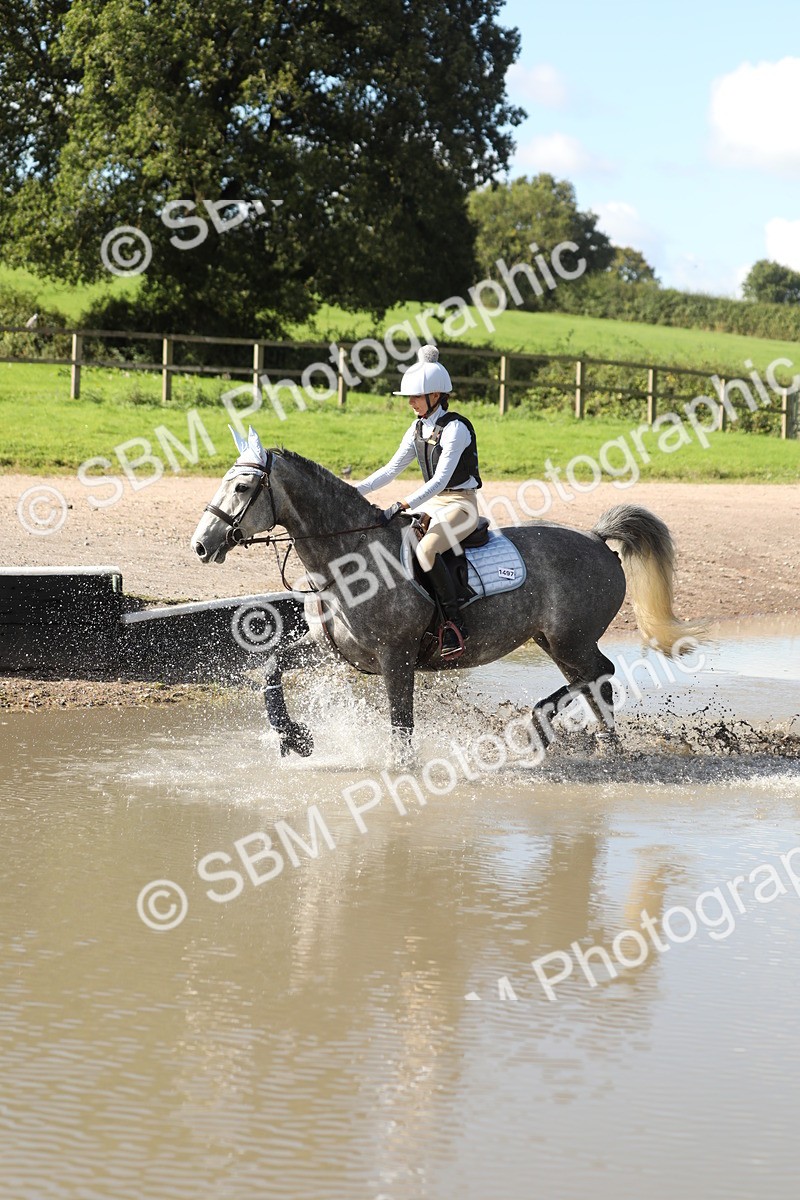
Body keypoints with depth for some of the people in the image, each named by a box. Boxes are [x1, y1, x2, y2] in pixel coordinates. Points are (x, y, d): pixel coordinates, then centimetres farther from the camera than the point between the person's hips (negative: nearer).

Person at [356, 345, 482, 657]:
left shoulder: (455, 428, -17)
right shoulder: (418, 428, 8)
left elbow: (440, 480, -26)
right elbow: (392, 469, 11)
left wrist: (402, 506, -34)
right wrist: (354, 492, 0)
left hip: (461, 505, -9)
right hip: (432, 503, 9)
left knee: (426, 549, -34)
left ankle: (455, 622, -27)